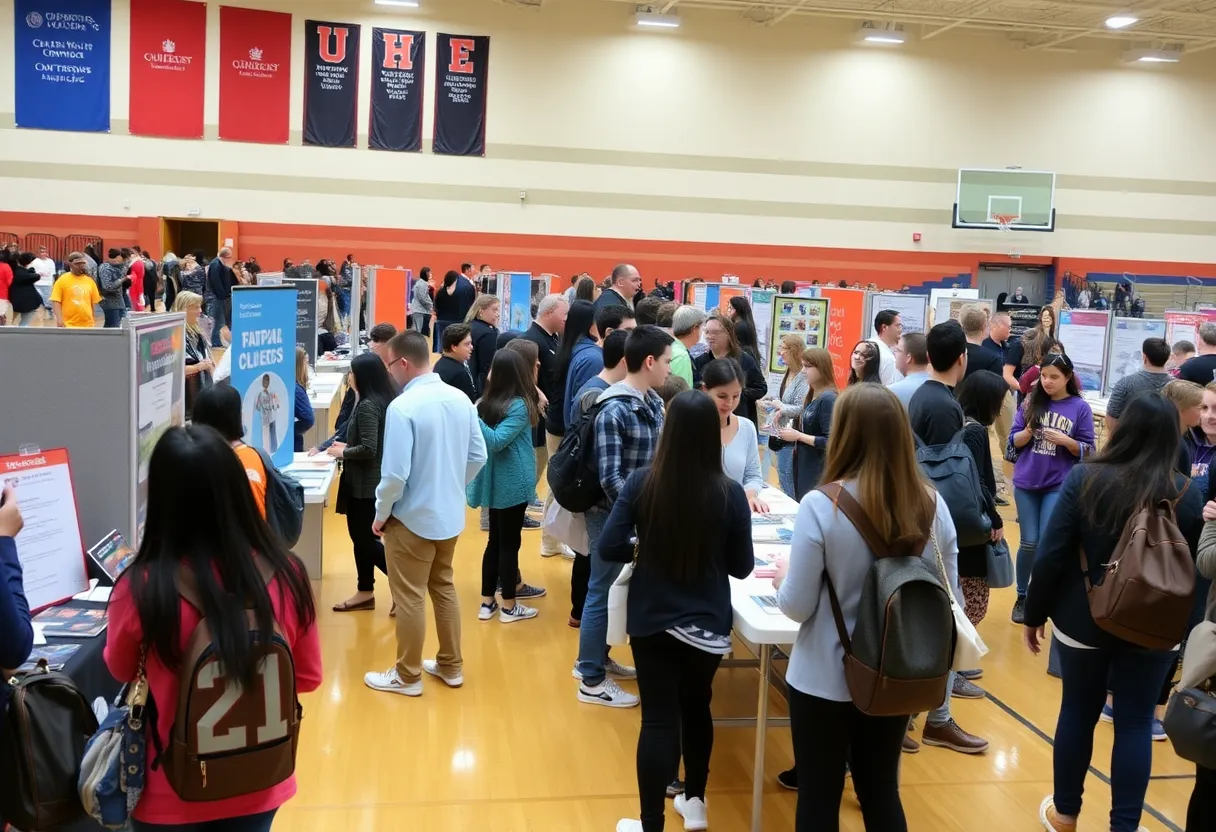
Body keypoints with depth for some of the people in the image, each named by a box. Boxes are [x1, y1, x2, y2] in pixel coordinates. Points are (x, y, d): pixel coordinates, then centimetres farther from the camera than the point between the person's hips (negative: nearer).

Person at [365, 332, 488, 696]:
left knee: (409, 598, 8)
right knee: (444, 588, 21)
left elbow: (395, 474, -24)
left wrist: (381, 514, -8)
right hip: (451, 514, 7)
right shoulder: (461, 399, -2)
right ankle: (451, 666, 33)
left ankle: (407, 676, 22)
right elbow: (478, 457, 5)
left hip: (413, 518, -7)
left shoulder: (402, 407, -23)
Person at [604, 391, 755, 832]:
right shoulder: (730, 493, -12)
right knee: (696, 706, 22)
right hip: (707, 623, 1)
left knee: (658, 718, 5)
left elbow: (609, 548, -11)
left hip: (651, 619, -1)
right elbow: (742, 567, -4)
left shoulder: (642, 482, -14)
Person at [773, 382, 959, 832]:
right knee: (882, 791, 20)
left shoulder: (821, 506, -20)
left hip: (826, 679, -4)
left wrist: (782, 578, 5)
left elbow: (798, 607, -15)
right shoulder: (932, 505, -7)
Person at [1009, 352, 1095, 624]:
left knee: (1047, 542, -3)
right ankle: (1022, 596, 20)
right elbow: (1013, 441, 2)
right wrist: (1027, 432, -18)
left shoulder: (1080, 408, -4)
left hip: (1059, 485, -2)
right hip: (1026, 482, 2)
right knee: (1029, 542, 5)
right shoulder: (1030, 402, 1)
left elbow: (1087, 450, -2)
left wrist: (1065, 440, -20)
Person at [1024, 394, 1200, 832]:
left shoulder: (1084, 478, -12)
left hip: (1083, 621, 0)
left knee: (1077, 714, 14)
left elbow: (1051, 556, -12)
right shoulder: (1186, 495, -8)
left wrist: (1034, 614, -1)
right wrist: (1184, 628, 14)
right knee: (1136, 725, 9)